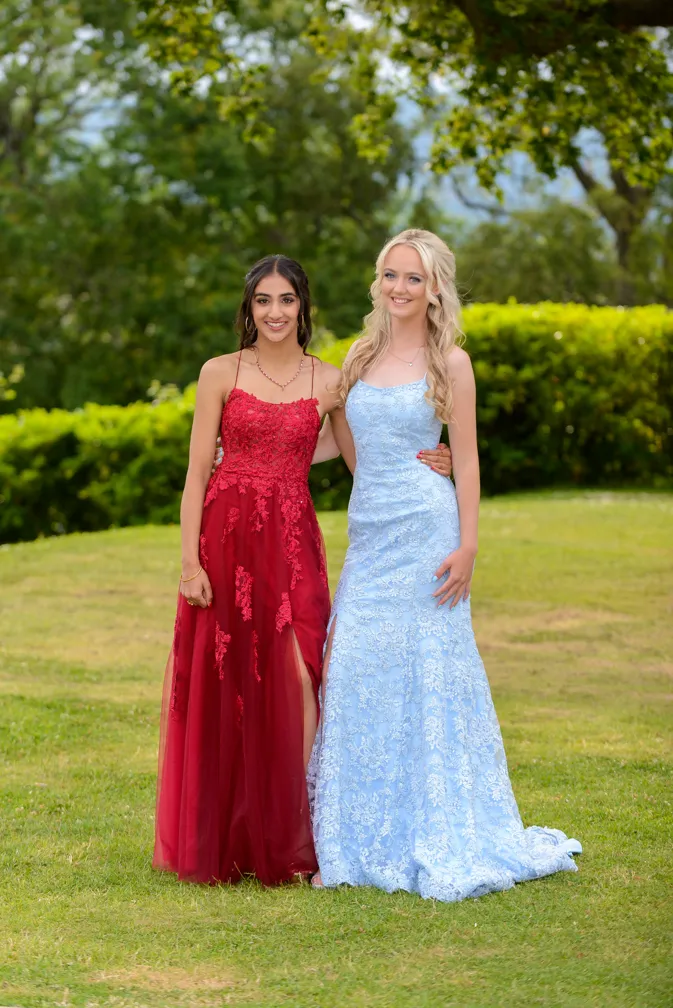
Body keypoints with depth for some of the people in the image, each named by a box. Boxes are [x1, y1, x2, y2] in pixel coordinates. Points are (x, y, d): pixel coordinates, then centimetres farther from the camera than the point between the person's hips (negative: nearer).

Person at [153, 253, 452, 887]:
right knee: (224, 687, 1)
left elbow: (364, 461, 18)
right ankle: (220, 844, 12)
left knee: (293, 683, -8)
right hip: (226, 537, -1)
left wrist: (423, 464, -1)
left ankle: (289, 840, 2)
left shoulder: (328, 382, 8)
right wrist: (190, 561, -7)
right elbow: (197, 472, 1)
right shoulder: (221, 373, 3)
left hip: (291, 544, 1)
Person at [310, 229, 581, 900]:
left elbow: (466, 460, -2)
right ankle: (362, 842, 10)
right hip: (368, 531, 5)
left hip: (424, 530, -5)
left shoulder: (449, 363, -1)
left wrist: (467, 547, -10)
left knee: (424, 671, -3)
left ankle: (434, 841, 6)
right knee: (357, 675, 2)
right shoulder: (361, 355, 12)